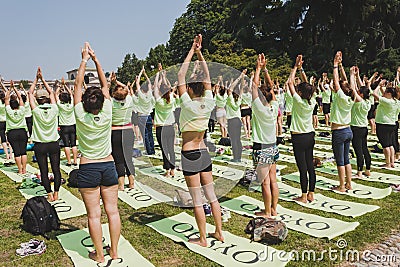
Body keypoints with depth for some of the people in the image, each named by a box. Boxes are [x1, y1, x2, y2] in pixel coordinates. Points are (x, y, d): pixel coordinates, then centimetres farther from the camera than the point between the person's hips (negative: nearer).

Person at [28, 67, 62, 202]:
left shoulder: (36, 111, -12)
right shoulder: (54, 110, -8)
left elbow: (30, 93, 0)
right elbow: (51, 92, 6)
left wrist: (36, 79, 5)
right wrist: (42, 79, 9)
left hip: (40, 145, -1)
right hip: (54, 144, 2)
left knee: (44, 171, 6)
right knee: (56, 169, 9)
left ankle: (49, 194, 9)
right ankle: (56, 193, 14)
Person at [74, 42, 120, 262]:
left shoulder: (81, 117, -12)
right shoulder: (107, 114, -8)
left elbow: (77, 85, -2)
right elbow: (105, 85, 1)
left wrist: (84, 60, 4)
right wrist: (96, 59, 6)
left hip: (88, 169, -2)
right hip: (108, 166, 2)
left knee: (94, 214, 5)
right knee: (112, 210, 9)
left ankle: (99, 255, 16)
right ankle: (114, 251, 20)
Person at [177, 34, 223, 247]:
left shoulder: (188, 104, -15)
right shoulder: (208, 103, -2)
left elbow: (180, 75, -10)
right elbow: (207, 77, 8)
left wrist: (192, 51, -3)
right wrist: (199, 53, 9)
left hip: (189, 155, -6)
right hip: (204, 153, 6)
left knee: (197, 199, 3)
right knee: (211, 194, 15)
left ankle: (202, 239, 14)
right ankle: (219, 232, 25)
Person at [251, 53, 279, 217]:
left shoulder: (260, 109, -17)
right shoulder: (274, 108, -2)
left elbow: (254, 85, -14)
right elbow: (270, 85, 7)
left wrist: (258, 68, -6)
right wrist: (264, 68, 7)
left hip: (261, 149, -7)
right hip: (273, 148, 7)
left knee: (265, 183, 3)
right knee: (273, 181, 14)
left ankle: (267, 212, 14)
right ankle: (274, 209, 27)